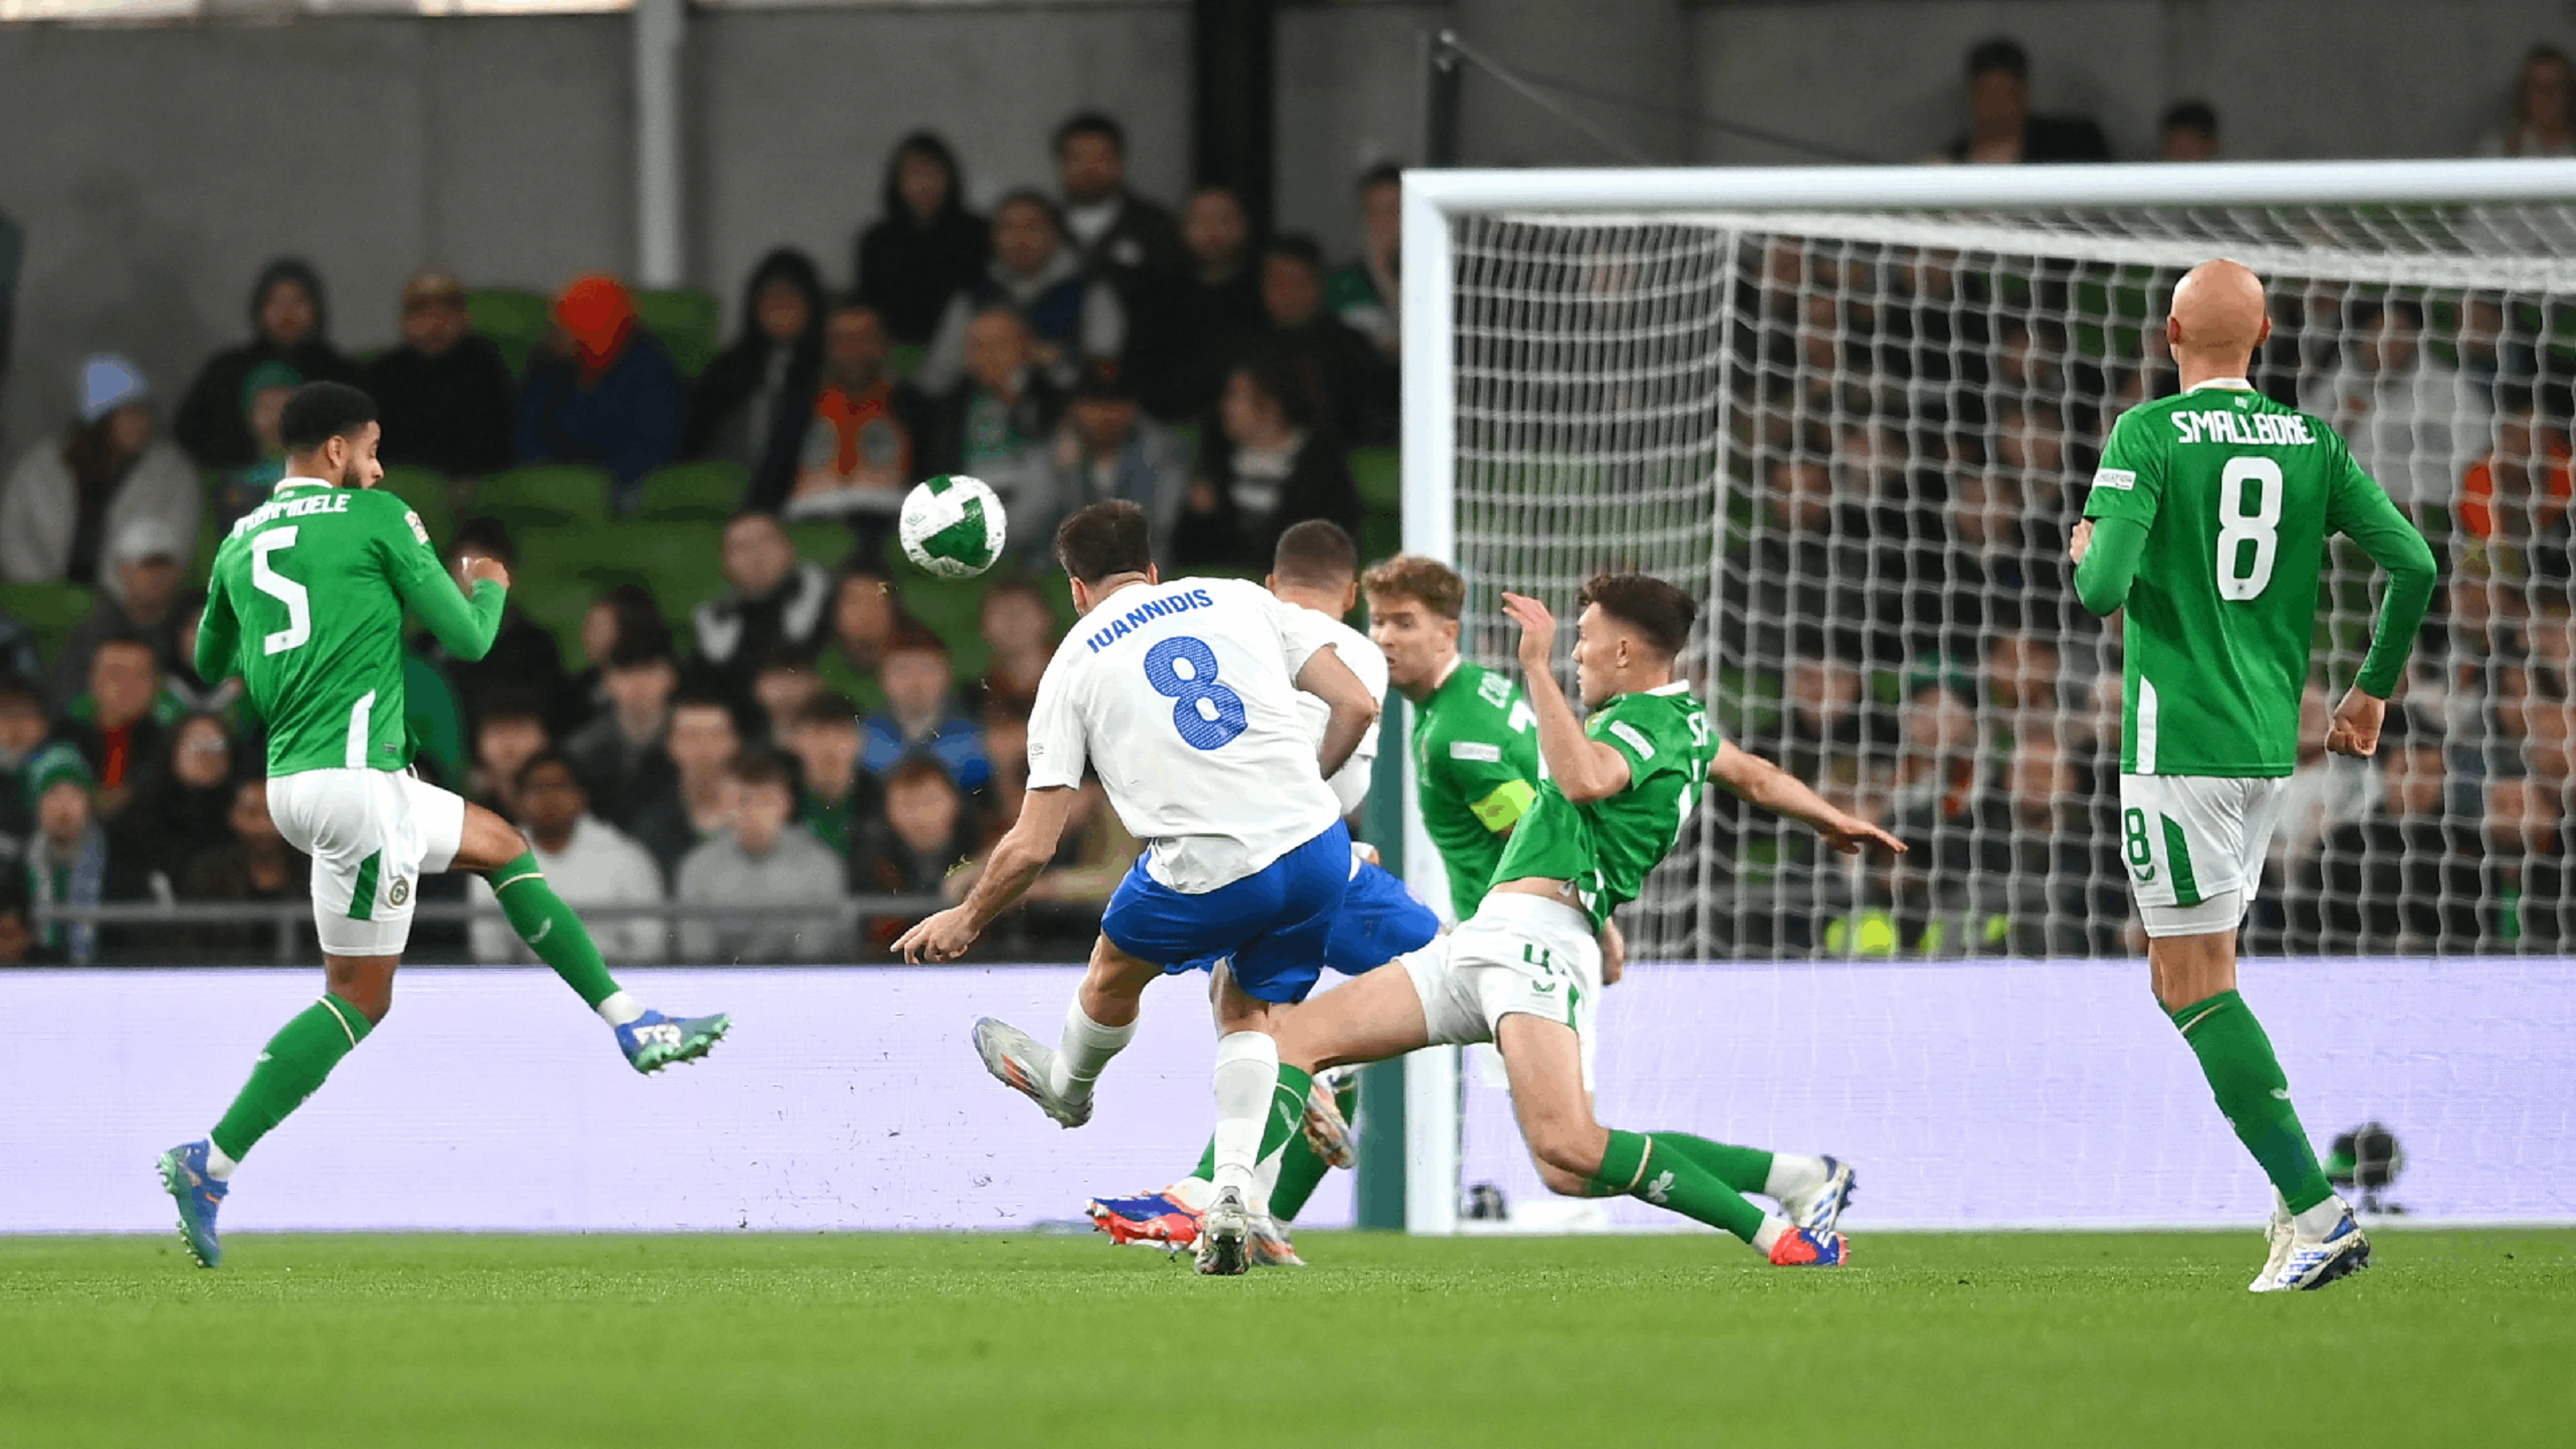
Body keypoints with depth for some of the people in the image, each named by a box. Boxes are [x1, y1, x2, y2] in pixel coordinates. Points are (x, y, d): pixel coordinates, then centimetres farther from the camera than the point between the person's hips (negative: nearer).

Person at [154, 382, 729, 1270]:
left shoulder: (240, 543, 13)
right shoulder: (376, 520, -5)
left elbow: (208, 664, 25)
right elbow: (467, 640, 0)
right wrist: (490, 588, 21)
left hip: (290, 780, 9)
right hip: (356, 779, -9)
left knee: (499, 844, 23)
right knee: (361, 997, -4)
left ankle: (631, 1026, 23)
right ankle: (211, 1162, -11)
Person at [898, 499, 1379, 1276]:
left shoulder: (1075, 665, 7)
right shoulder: (1239, 599, 13)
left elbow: (1033, 845, 4)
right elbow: (1356, 705, 7)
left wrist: (966, 920, 21)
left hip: (1207, 875, -3)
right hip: (1316, 847, 3)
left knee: (1115, 968, 30)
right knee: (1247, 1010, 26)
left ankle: (1068, 1085, 59)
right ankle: (1233, 1194, 8)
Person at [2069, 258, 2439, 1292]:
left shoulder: (2149, 436, -9)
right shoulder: (2313, 442, 7)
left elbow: (2103, 587, -19)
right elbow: (2415, 564, 2)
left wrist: (2086, 553, 6)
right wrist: (2372, 691, 16)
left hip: (2179, 745, -6)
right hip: (2269, 744, 6)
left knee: (2195, 984, -4)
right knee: (2192, 977, 17)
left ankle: (2316, 1213, -14)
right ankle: (2297, 1199, 9)